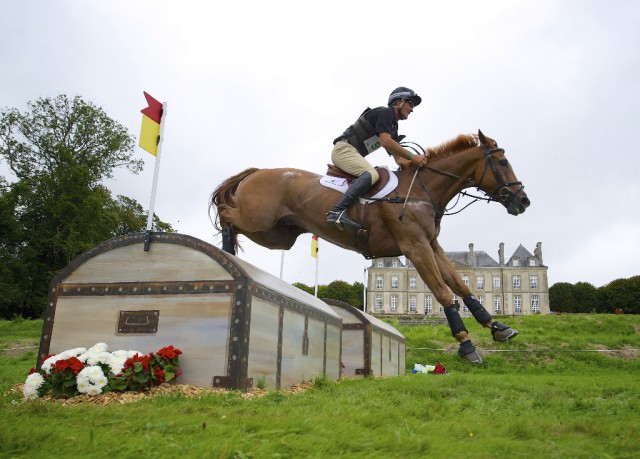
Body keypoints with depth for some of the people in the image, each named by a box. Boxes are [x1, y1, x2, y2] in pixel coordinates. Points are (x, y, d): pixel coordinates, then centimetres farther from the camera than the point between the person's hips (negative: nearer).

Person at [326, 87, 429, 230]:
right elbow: (386, 141, -21)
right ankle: (337, 212, -41)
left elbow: (399, 160, 16)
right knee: (371, 174, -30)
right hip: (344, 148, -11)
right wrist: (412, 156, -19)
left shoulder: (393, 127, 22)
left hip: (353, 154, 11)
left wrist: (417, 162, 0)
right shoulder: (385, 112, -5)